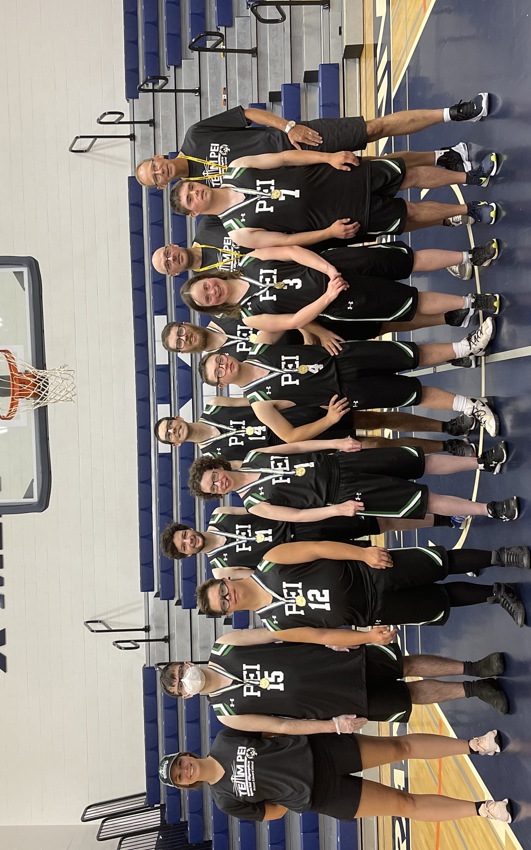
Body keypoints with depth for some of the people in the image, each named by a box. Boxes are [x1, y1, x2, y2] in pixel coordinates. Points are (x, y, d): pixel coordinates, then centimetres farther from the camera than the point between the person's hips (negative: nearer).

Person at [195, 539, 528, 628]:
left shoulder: (270, 563, -9)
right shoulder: (275, 623, -4)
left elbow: (318, 548, -14)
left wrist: (362, 552, -24)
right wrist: (370, 636, -9)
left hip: (370, 570, 0)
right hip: (373, 610, 0)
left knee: (443, 564, -6)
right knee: (441, 600, 2)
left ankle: (499, 556, 15)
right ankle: (496, 593, 25)